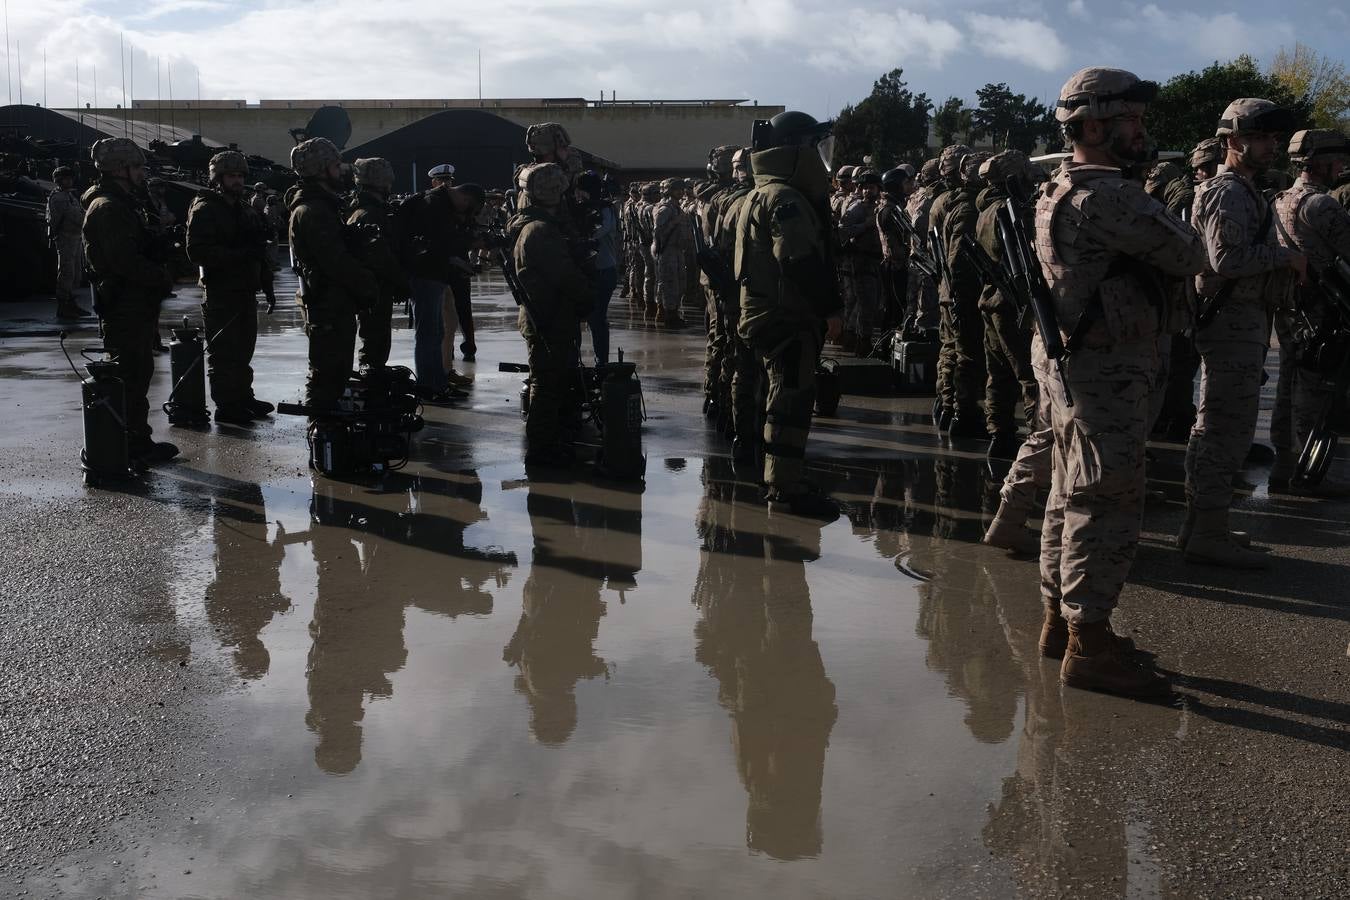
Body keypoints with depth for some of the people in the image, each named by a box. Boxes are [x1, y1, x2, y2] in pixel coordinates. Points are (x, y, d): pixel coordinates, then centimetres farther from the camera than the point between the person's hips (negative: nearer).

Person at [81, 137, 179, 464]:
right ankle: (135, 445, 0)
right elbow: (125, 261, -24)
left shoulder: (126, 204, 17)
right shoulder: (108, 208, -17)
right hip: (125, 306, -11)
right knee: (133, 374, -6)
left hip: (137, 305, 11)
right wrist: (163, 278, -13)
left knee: (138, 373, 15)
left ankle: (138, 441, 24)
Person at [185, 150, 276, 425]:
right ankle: (225, 405, 2)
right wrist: (240, 254, -26)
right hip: (220, 291, -8)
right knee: (224, 351, -3)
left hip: (245, 290, 8)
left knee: (244, 348, 16)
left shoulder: (244, 208, 16)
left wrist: (266, 279, 15)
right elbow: (198, 252, -22)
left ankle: (243, 397, 28)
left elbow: (258, 247, 25)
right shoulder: (205, 210, -11)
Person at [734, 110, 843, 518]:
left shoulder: (764, 193, 20)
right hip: (786, 316, -11)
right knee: (792, 398, -9)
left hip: (770, 312, 11)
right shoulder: (784, 197, -15)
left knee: (789, 397, 16)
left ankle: (785, 484, 24)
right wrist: (830, 308, -21)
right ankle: (786, 490, -7)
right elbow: (799, 260, -25)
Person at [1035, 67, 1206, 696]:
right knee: (1107, 504, -5)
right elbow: (1189, 256, -14)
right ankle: (1088, 645, 0)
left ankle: (1059, 620, 26)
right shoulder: (1109, 196, -19)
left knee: (1071, 497, 16)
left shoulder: (1057, 191, 14)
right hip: (1107, 375, -10)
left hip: (1071, 370, 10)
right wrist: (1165, 220, 5)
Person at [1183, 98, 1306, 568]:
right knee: (1229, 429, -9)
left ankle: (1199, 526, 23)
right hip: (1234, 322, -11)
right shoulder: (1228, 193, -14)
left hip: (1237, 322, 11)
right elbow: (1227, 259, -27)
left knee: (1212, 427, 14)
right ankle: (1209, 534, -5)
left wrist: (1285, 264, 7)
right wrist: (1284, 256, -17)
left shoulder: (1243, 191, 20)